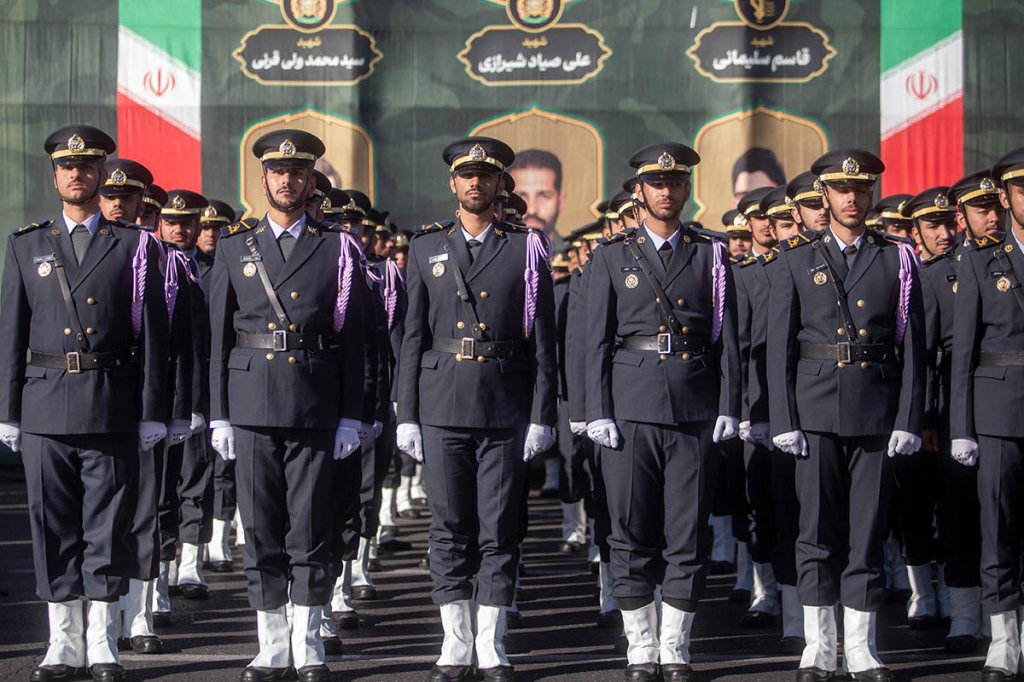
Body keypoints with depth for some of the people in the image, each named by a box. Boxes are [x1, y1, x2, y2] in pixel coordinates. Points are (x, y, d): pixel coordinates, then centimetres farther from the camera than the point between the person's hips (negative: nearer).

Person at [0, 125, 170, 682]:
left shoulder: (135, 247, 5)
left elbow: (153, 335, 3)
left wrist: (152, 412, -2)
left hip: (112, 407, -2)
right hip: (45, 406, 2)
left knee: (108, 528, 1)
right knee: (53, 529, 4)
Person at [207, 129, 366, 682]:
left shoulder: (335, 249, 6)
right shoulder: (234, 248, 9)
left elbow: (352, 340, 5)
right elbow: (218, 337, 7)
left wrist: (351, 417, 0)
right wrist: (219, 415, 2)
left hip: (315, 406, -1)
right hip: (252, 404, 1)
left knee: (310, 528, 1)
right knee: (260, 529, 3)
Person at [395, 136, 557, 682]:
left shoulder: (526, 249, 4)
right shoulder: (427, 248, 9)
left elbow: (543, 342, 3)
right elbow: (412, 338, 8)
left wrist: (541, 417, -3)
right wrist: (407, 416, 2)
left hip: (506, 411, -1)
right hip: (442, 409, 1)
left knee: (499, 530, 1)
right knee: (449, 529, 3)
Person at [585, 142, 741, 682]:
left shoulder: (710, 256, 10)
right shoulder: (612, 256, 8)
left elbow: (727, 339, 8)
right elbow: (597, 341, 5)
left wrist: (728, 409, -1)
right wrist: (599, 412, -4)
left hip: (695, 411, 1)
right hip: (631, 409, -1)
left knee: (688, 537, 1)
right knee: (632, 536, 0)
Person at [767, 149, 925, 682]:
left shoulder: (896, 260, 7)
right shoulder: (797, 259, 6)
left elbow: (912, 347, 5)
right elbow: (779, 344, 3)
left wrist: (908, 419, -2)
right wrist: (784, 420, -4)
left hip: (877, 412, 1)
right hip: (817, 412, -1)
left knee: (868, 534, 3)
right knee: (818, 533, 1)